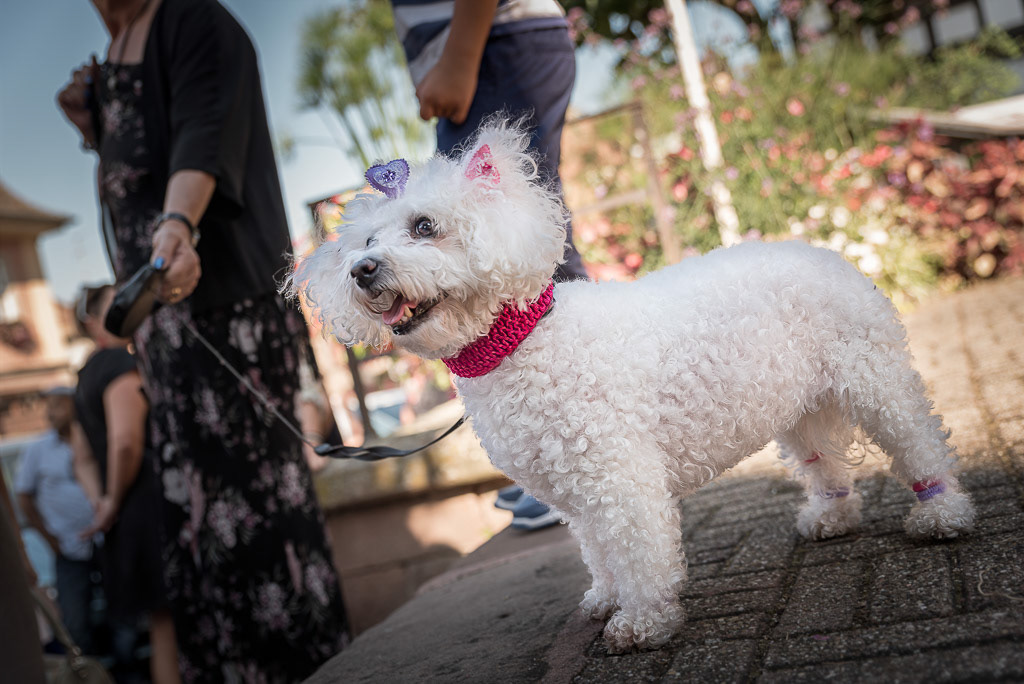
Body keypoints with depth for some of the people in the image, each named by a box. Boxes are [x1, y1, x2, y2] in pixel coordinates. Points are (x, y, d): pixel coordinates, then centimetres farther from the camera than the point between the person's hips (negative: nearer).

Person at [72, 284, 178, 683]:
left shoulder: (85, 377, 20)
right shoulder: (123, 363, -10)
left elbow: (83, 461, 23)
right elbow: (126, 441, -23)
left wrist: (102, 503, 10)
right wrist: (115, 501, -10)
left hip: (125, 520, 9)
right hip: (151, 509, -9)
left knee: (161, 621, 13)